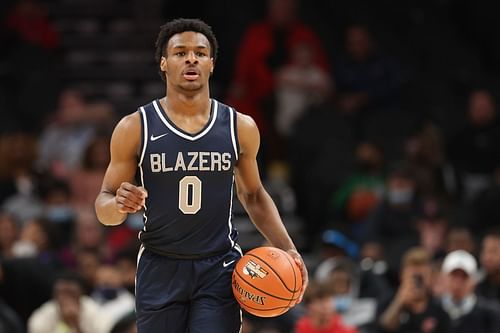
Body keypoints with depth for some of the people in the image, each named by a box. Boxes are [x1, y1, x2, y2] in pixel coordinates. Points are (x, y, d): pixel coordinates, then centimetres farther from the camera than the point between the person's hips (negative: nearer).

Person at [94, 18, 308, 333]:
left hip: (219, 270, 0)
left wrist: (286, 248, 4)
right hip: (160, 269, 0)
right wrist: (119, 206, -23)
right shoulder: (135, 128, -4)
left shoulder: (240, 127, 1)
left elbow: (253, 195, 17)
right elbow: (104, 206, 1)